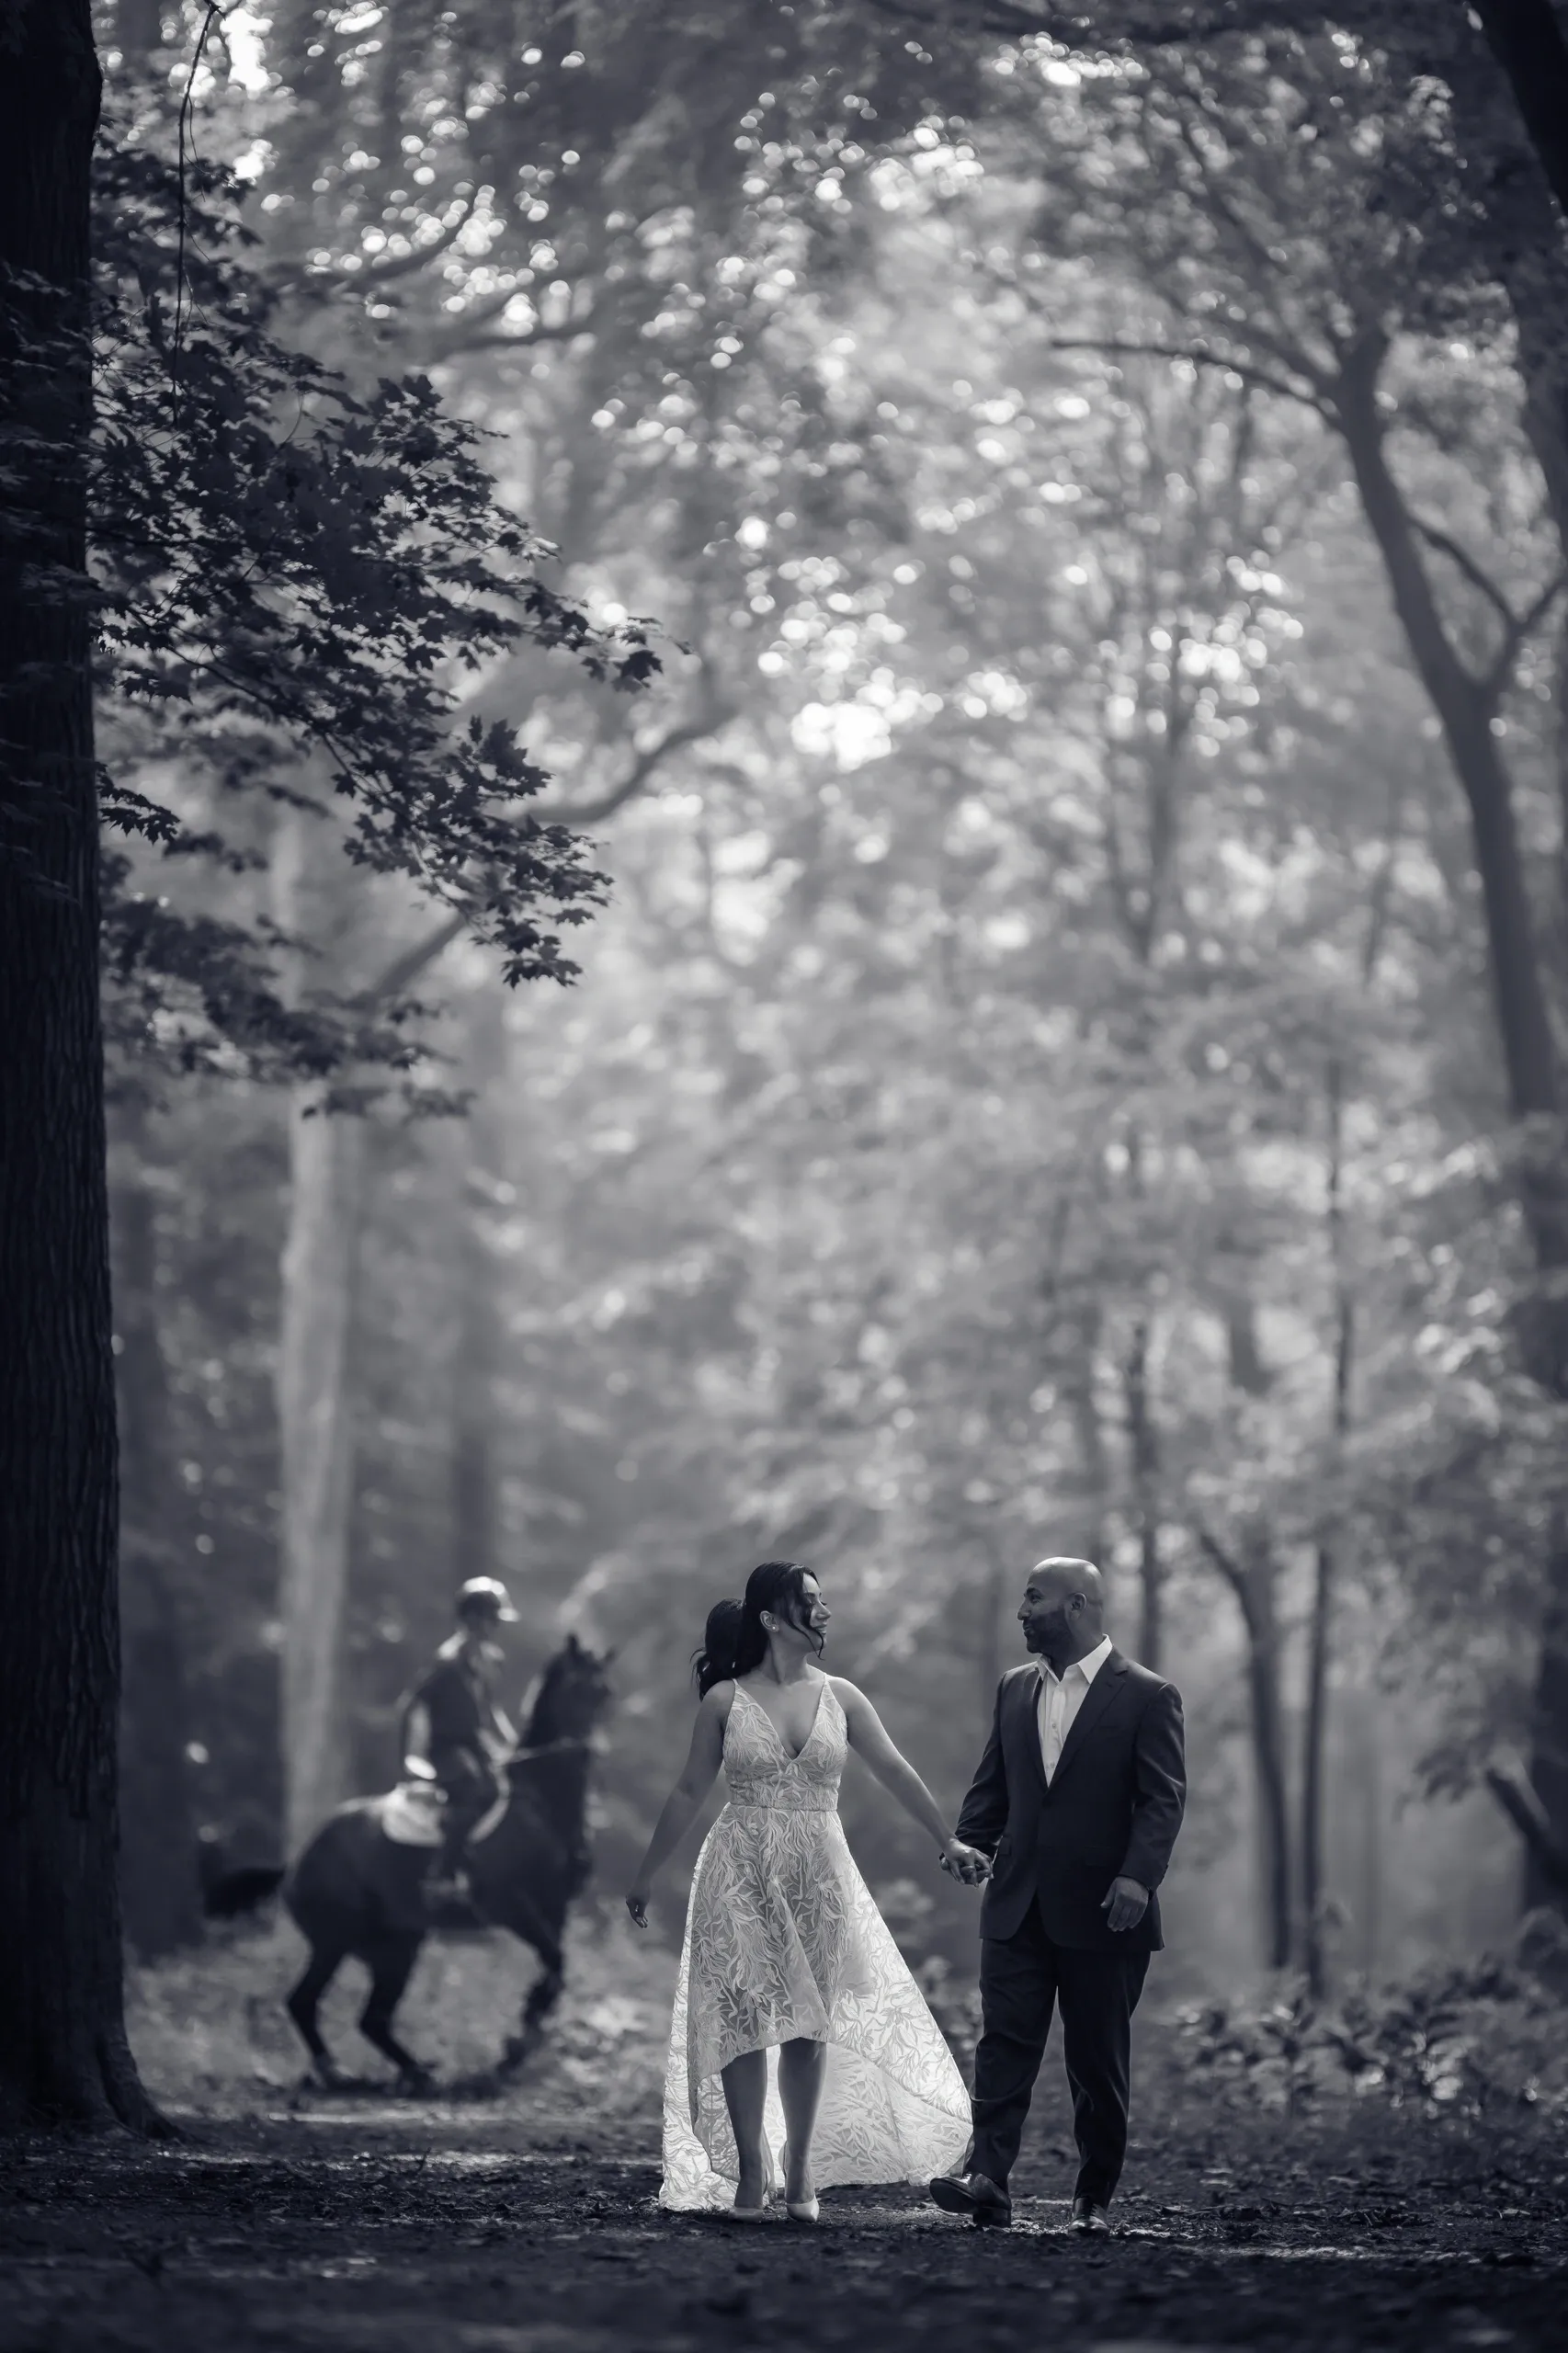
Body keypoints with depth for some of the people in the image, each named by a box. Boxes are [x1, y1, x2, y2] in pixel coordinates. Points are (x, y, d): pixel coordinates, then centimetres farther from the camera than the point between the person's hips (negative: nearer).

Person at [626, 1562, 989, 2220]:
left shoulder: (839, 1697, 3)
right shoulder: (725, 1701, -2)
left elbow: (896, 1772, 6)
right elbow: (689, 1793, 6)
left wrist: (948, 1842, 5)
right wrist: (647, 1876, 9)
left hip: (817, 1875, 2)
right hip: (743, 1872, -2)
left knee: (810, 2025, 5)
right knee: (745, 2017, -4)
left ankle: (800, 2170, 14)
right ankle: (750, 2172, 2)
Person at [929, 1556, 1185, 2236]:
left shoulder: (1147, 1697, -3)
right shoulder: (1016, 1689, 13)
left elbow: (1163, 1799, -10)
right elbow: (992, 1787, 16)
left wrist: (1138, 1875, -24)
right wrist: (969, 1844, -2)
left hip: (1100, 1913, -4)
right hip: (1018, 1907, 4)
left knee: (1099, 2063, 4)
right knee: (1004, 2043, -9)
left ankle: (1093, 2198, 13)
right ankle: (987, 2179, -17)